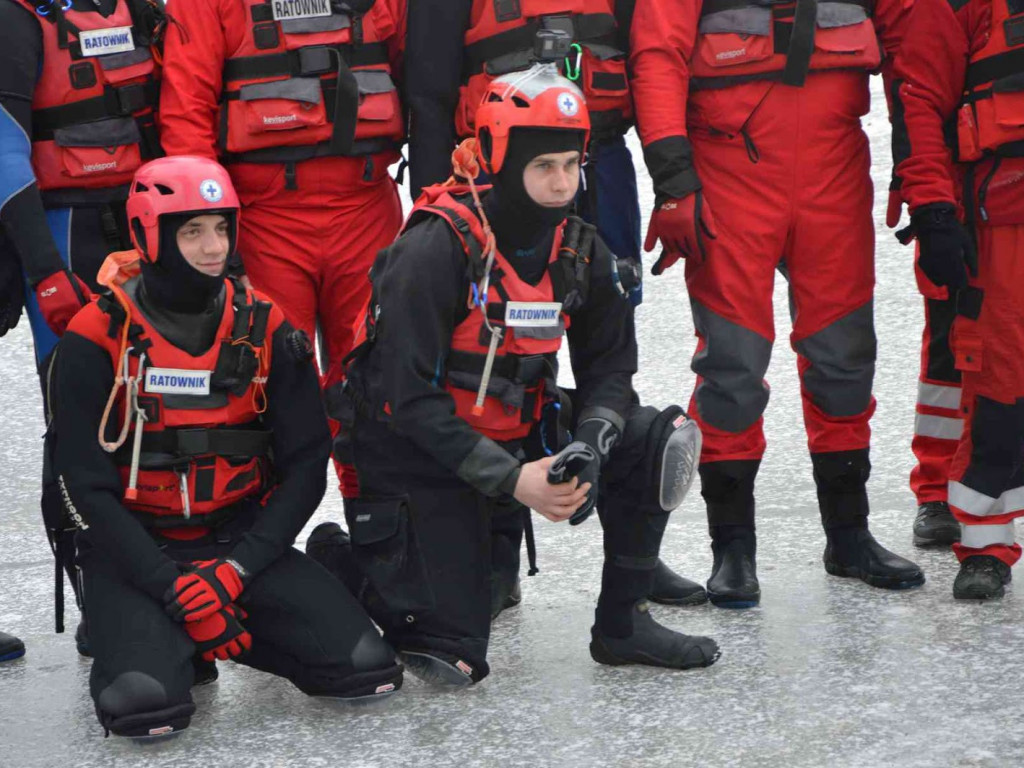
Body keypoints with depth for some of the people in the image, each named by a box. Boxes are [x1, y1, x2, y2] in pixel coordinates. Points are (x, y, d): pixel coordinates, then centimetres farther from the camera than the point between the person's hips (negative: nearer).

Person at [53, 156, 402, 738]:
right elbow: (88, 488, -10)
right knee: (145, 705, -30)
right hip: (135, 550, -3)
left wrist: (235, 570, -13)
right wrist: (177, 589, -18)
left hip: (243, 540, 3)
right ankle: (146, 638, 6)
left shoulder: (265, 330, 0)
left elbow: (305, 467, 0)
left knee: (367, 667, -18)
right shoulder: (97, 341, -9)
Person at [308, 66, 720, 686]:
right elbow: (408, 397, -25)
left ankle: (623, 624, 0)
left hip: (519, 441, 6)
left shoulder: (580, 251, -2)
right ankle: (346, 563, 18)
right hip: (417, 456, -6)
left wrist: (588, 444, -20)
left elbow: (611, 364, 2)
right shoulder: (436, 250, -23)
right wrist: (511, 479, -29)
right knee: (452, 660, -10)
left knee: (655, 442, -14)